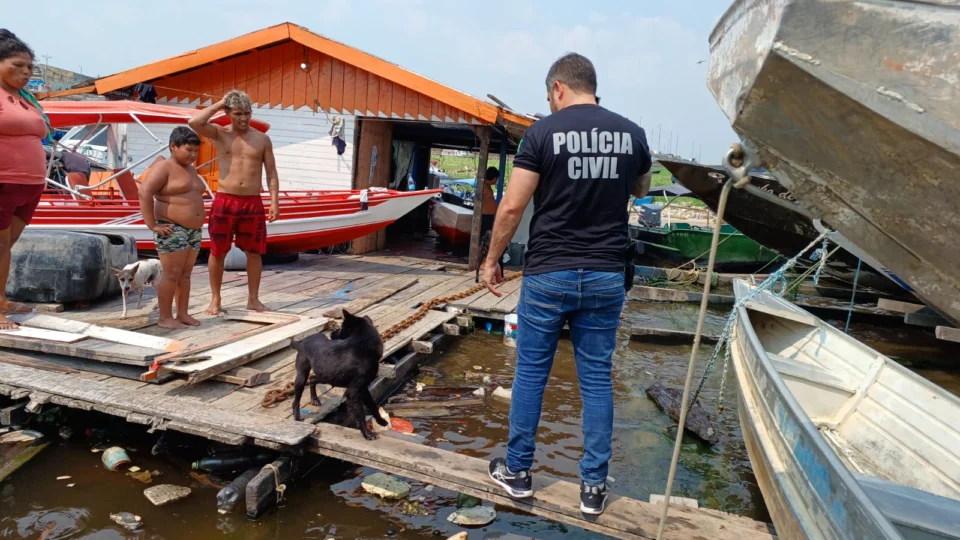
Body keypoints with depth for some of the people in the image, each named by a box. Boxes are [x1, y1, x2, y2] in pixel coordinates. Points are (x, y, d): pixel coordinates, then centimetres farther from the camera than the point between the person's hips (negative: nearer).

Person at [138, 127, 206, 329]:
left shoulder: (190, 169, 16)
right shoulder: (164, 167, -10)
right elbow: (144, 193, -21)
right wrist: (152, 225, -21)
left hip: (193, 231, 8)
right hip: (172, 230, -8)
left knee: (185, 274, 10)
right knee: (171, 275, -6)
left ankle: (182, 314, 16)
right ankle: (165, 318, 1)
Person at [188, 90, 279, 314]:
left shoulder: (262, 139, 6)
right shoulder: (220, 134, 3)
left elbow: (272, 173, 6)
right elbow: (194, 122, -16)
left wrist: (275, 201, -4)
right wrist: (218, 104, -6)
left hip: (253, 203, 1)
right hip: (224, 201, -1)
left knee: (254, 252, 7)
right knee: (217, 252, 5)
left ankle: (253, 299, 19)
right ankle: (215, 299, 18)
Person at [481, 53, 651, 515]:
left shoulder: (544, 131, -7)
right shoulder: (631, 133, 4)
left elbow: (512, 207, -10)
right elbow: (641, 190, 23)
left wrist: (492, 260, 2)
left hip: (548, 274, -3)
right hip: (605, 276, 3)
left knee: (530, 373, 11)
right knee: (597, 378, 11)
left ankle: (517, 471, 24)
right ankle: (593, 486, 19)